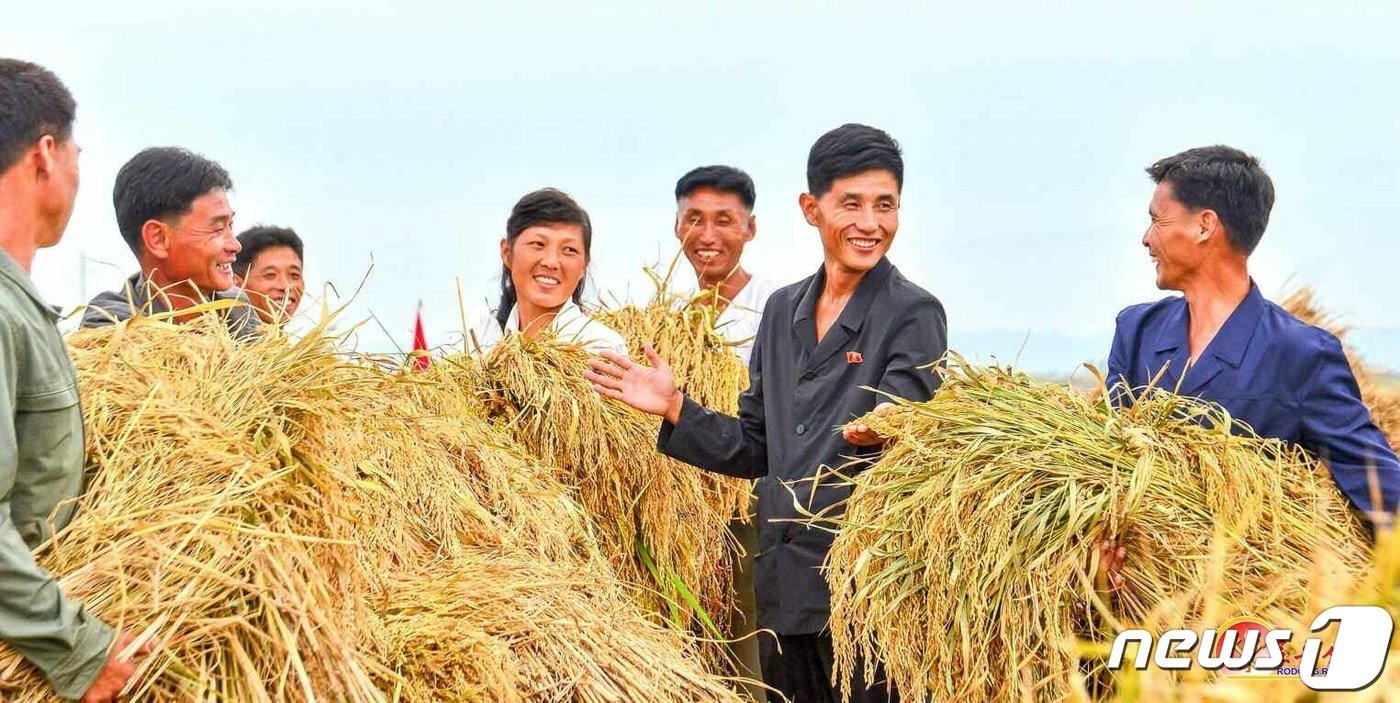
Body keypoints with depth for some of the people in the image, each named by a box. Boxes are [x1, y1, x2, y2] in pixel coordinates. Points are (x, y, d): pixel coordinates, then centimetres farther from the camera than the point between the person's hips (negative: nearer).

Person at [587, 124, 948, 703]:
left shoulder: (914, 315, -3)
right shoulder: (784, 310, 14)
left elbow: (901, 436, -15)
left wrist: (871, 436, -36)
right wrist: (675, 408, 7)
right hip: (785, 590, 6)